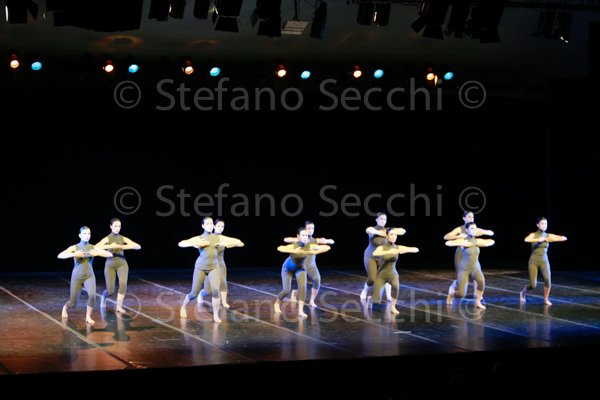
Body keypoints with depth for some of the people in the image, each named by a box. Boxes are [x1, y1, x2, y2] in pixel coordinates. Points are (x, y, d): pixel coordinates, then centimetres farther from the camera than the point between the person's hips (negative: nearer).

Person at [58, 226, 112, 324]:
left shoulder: (93, 248, -1)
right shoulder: (74, 247, -6)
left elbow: (110, 255, -5)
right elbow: (60, 256, -17)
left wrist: (97, 253, -20)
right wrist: (74, 254, -28)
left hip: (89, 276, 1)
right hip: (76, 277, -1)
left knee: (92, 295, -29)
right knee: (73, 304, 5)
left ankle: (88, 317, -7)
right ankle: (65, 307, 44)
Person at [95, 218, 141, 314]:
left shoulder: (123, 238, 2)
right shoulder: (107, 239, -4)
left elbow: (138, 246, -5)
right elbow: (96, 247, -23)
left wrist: (127, 246, -21)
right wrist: (110, 246, -30)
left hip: (122, 263, 1)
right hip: (110, 264, -1)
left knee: (123, 284, -26)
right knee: (110, 291, -1)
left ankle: (119, 306, -13)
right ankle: (103, 297, 36)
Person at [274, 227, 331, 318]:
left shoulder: (309, 246, -27)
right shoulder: (293, 246, -35)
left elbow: (327, 247, -27)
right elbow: (279, 248, -55)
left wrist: (315, 252, -38)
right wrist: (293, 251, -62)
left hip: (300, 268, 2)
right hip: (288, 268, -2)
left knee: (303, 287, -20)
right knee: (287, 290, -4)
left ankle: (300, 311, -14)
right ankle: (277, 303, 27)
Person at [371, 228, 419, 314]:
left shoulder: (398, 248, -10)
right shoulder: (382, 247, -17)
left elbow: (416, 250, -16)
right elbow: (374, 254, -41)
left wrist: (406, 250, -36)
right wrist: (388, 252, -49)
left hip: (393, 274, 1)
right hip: (381, 275, -1)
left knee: (396, 286, -37)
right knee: (376, 302, -7)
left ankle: (393, 306, -14)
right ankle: (371, 297, 32)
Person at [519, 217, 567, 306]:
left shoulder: (548, 235, 2)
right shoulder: (533, 235, -8)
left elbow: (564, 238, -2)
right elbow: (526, 239, -31)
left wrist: (553, 239, -15)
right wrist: (538, 239, -34)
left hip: (544, 261, 2)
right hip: (533, 261, -2)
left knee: (547, 280, -21)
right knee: (533, 285, -6)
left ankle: (546, 299, 2)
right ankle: (522, 292, 29)